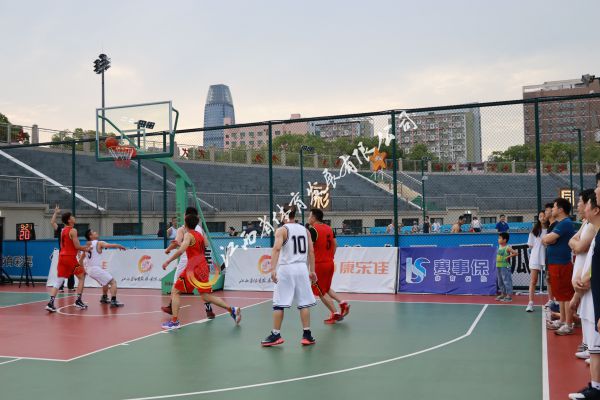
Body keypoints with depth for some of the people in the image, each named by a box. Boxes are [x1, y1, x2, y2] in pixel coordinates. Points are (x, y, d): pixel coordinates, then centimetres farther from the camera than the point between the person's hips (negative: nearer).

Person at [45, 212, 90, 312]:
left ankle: (51, 303, -6)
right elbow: (77, 246, -15)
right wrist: (86, 249, 4)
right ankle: (78, 301, 6)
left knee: (58, 281, 5)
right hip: (70, 257, -7)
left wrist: (84, 247, 24)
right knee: (81, 277, 8)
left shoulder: (63, 230, 15)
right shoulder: (73, 230, -11)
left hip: (62, 256, 7)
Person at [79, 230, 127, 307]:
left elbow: (81, 260, 18)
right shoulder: (99, 243, -8)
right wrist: (120, 246, -2)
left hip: (89, 270, 8)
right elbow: (111, 245, -21)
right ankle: (113, 301, -21)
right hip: (96, 269, -8)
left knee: (106, 281, 31)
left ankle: (104, 298, 42)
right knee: (113, 282, -6)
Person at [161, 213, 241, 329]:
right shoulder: (199, 235, 17)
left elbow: (181, 250, -22)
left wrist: (167, 261, -18)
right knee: (206, 296, 12)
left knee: (175, 291, 3)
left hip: (194, 268, -7)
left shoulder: (188, 235, -7)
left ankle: (174, 321, -4)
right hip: (203, 267, 7)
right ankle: (232, 310, 2)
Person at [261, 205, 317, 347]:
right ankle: (307, 335, 8)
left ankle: (275, 335, 7)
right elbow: (311, 251, 10)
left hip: (286, 268, -4)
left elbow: (277, 248, -18)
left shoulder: (282, 230, -3)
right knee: (304, 303, 8)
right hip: (302, 268, 4)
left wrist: (273, 269, -24)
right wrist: (312, 270, 16)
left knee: (279, 304, 4)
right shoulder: (305, 230, 11)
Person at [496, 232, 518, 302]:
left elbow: (515, 253, -19)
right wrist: (497, 260, 10)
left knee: (507, 281, -5)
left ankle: (509, 296, 0)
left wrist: (508, 257, -16)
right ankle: (503, 294, 26)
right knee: (500, 282, 15)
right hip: (499, 267, 9)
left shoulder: (507, 248, -13)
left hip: (505, 267, -9)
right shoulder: (499, 247, 11)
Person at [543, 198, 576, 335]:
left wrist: (548, 237, -1)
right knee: (560, 294, 16)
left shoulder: (566, 223, -15)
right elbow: (546, 240, 15)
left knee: (566, 295, -6)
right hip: (555, 263, 10)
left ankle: (568, 325, -3)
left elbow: (547, 239, -22)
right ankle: (562, 321, 24)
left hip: (561, 264, -10)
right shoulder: (560, 224, 17)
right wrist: (549, 238, -6)